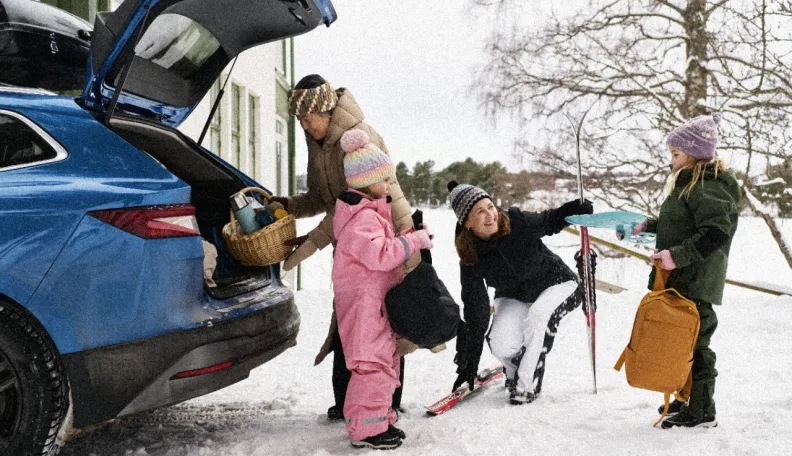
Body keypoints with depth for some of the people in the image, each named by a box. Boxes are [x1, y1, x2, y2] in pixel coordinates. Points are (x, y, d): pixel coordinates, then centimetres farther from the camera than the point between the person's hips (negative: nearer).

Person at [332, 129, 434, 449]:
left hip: (376, 301, 11)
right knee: (373, 364, -9)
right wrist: (414, 240, -20)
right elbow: (381, 254, -29)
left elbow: (385, 244, 19)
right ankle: (366, 430, -1)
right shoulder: (360, 218, -20)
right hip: (363, 302, -11)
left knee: (385, 361, 17)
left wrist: (411, 236, 4)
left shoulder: (371, 212, 14)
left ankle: (378, 419, 27)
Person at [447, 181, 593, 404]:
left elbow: (550, 222, -3)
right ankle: (517, 367, 13)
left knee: (538, 317, -34)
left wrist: (574, 209, -25)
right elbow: (475, 310, -14)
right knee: (501, 346, -23)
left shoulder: (517, 222, -25)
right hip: (514, 298, 2)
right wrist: (468, 363, -12)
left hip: (556, 284, -2)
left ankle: (527, 383, -17)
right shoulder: (470, 260, -19)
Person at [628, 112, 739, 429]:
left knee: (693, 342, -4)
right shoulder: (689, 183, 16)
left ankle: (701, 412, 5)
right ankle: (687, 399, 32)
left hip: (696, 283, -10)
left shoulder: (708, 187, -17)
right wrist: (649, 225, 17)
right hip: (680, 281, 10)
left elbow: (716, 232, -27)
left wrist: (677, 255, -30)